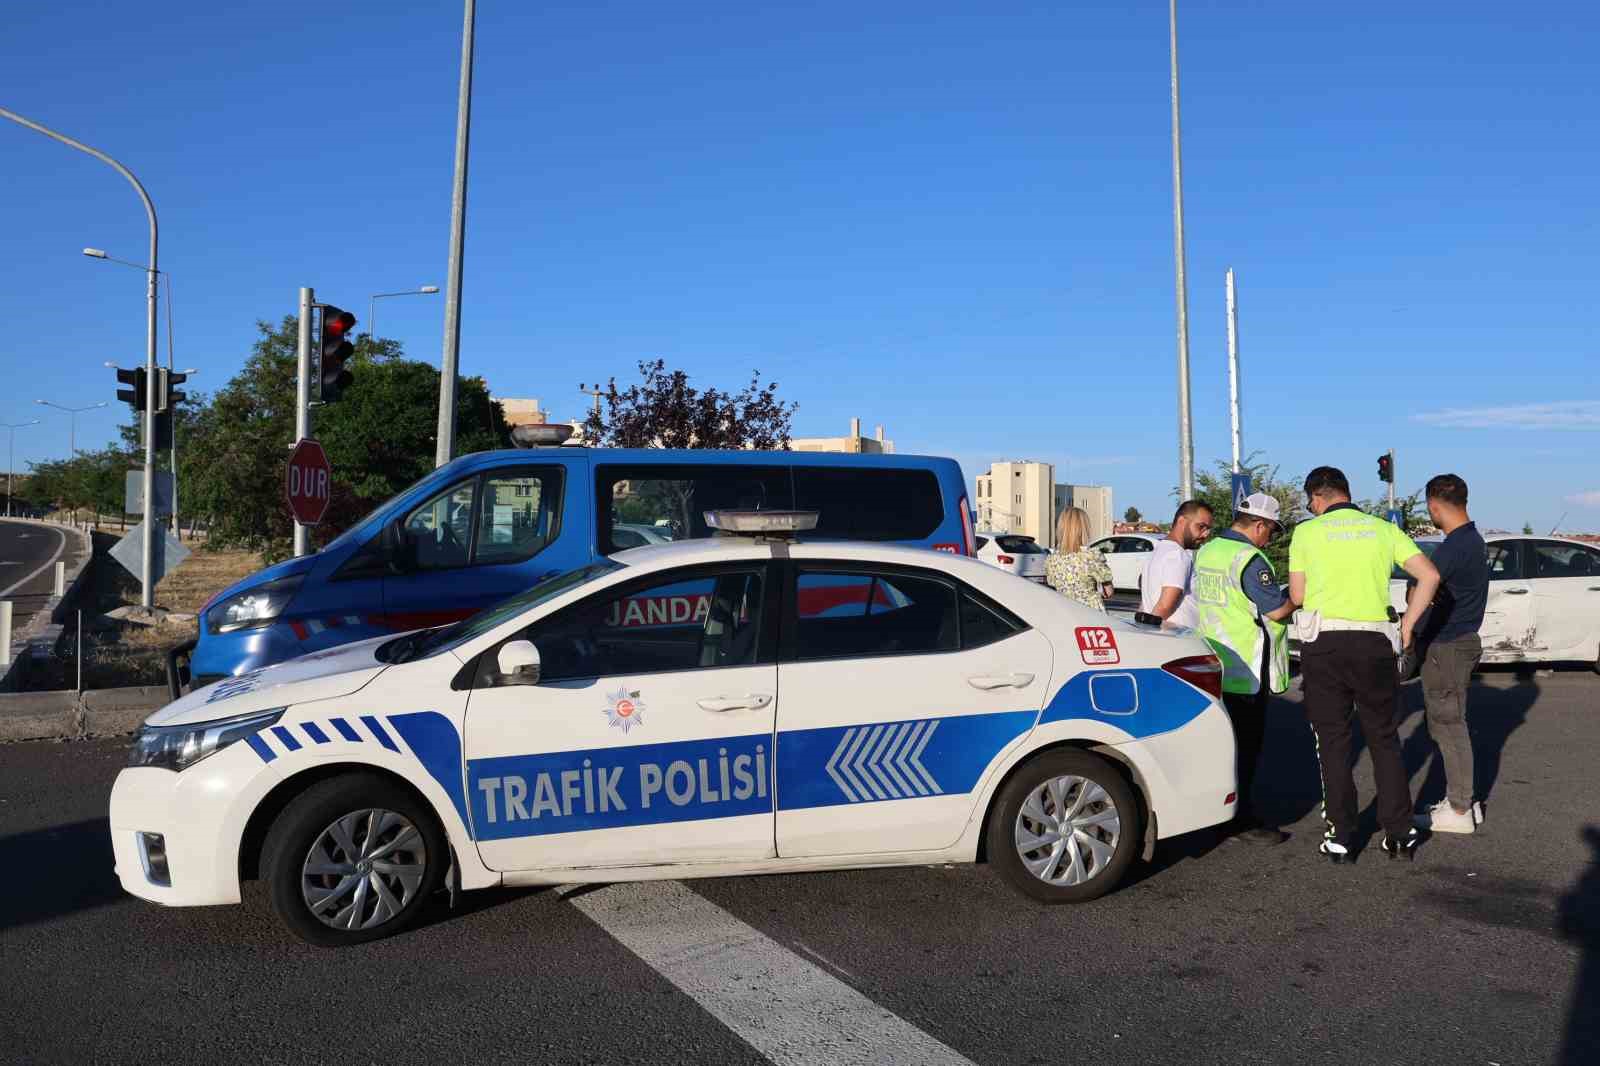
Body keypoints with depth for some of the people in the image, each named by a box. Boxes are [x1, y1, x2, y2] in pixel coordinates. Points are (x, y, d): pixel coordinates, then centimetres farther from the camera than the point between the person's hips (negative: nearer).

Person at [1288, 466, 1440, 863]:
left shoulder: (1307, 531, 2)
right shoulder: (1384, 529, 9)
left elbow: (1297, 596, 3)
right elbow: (1429, 575, -1)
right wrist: (1407, 626, 5)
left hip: (1324, 643, -2)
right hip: (1375, 643, 2)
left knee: (1332, 741, 6)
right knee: (1384, 739, 14)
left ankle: (1341, 837, 8)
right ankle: (1400, 833, 16)